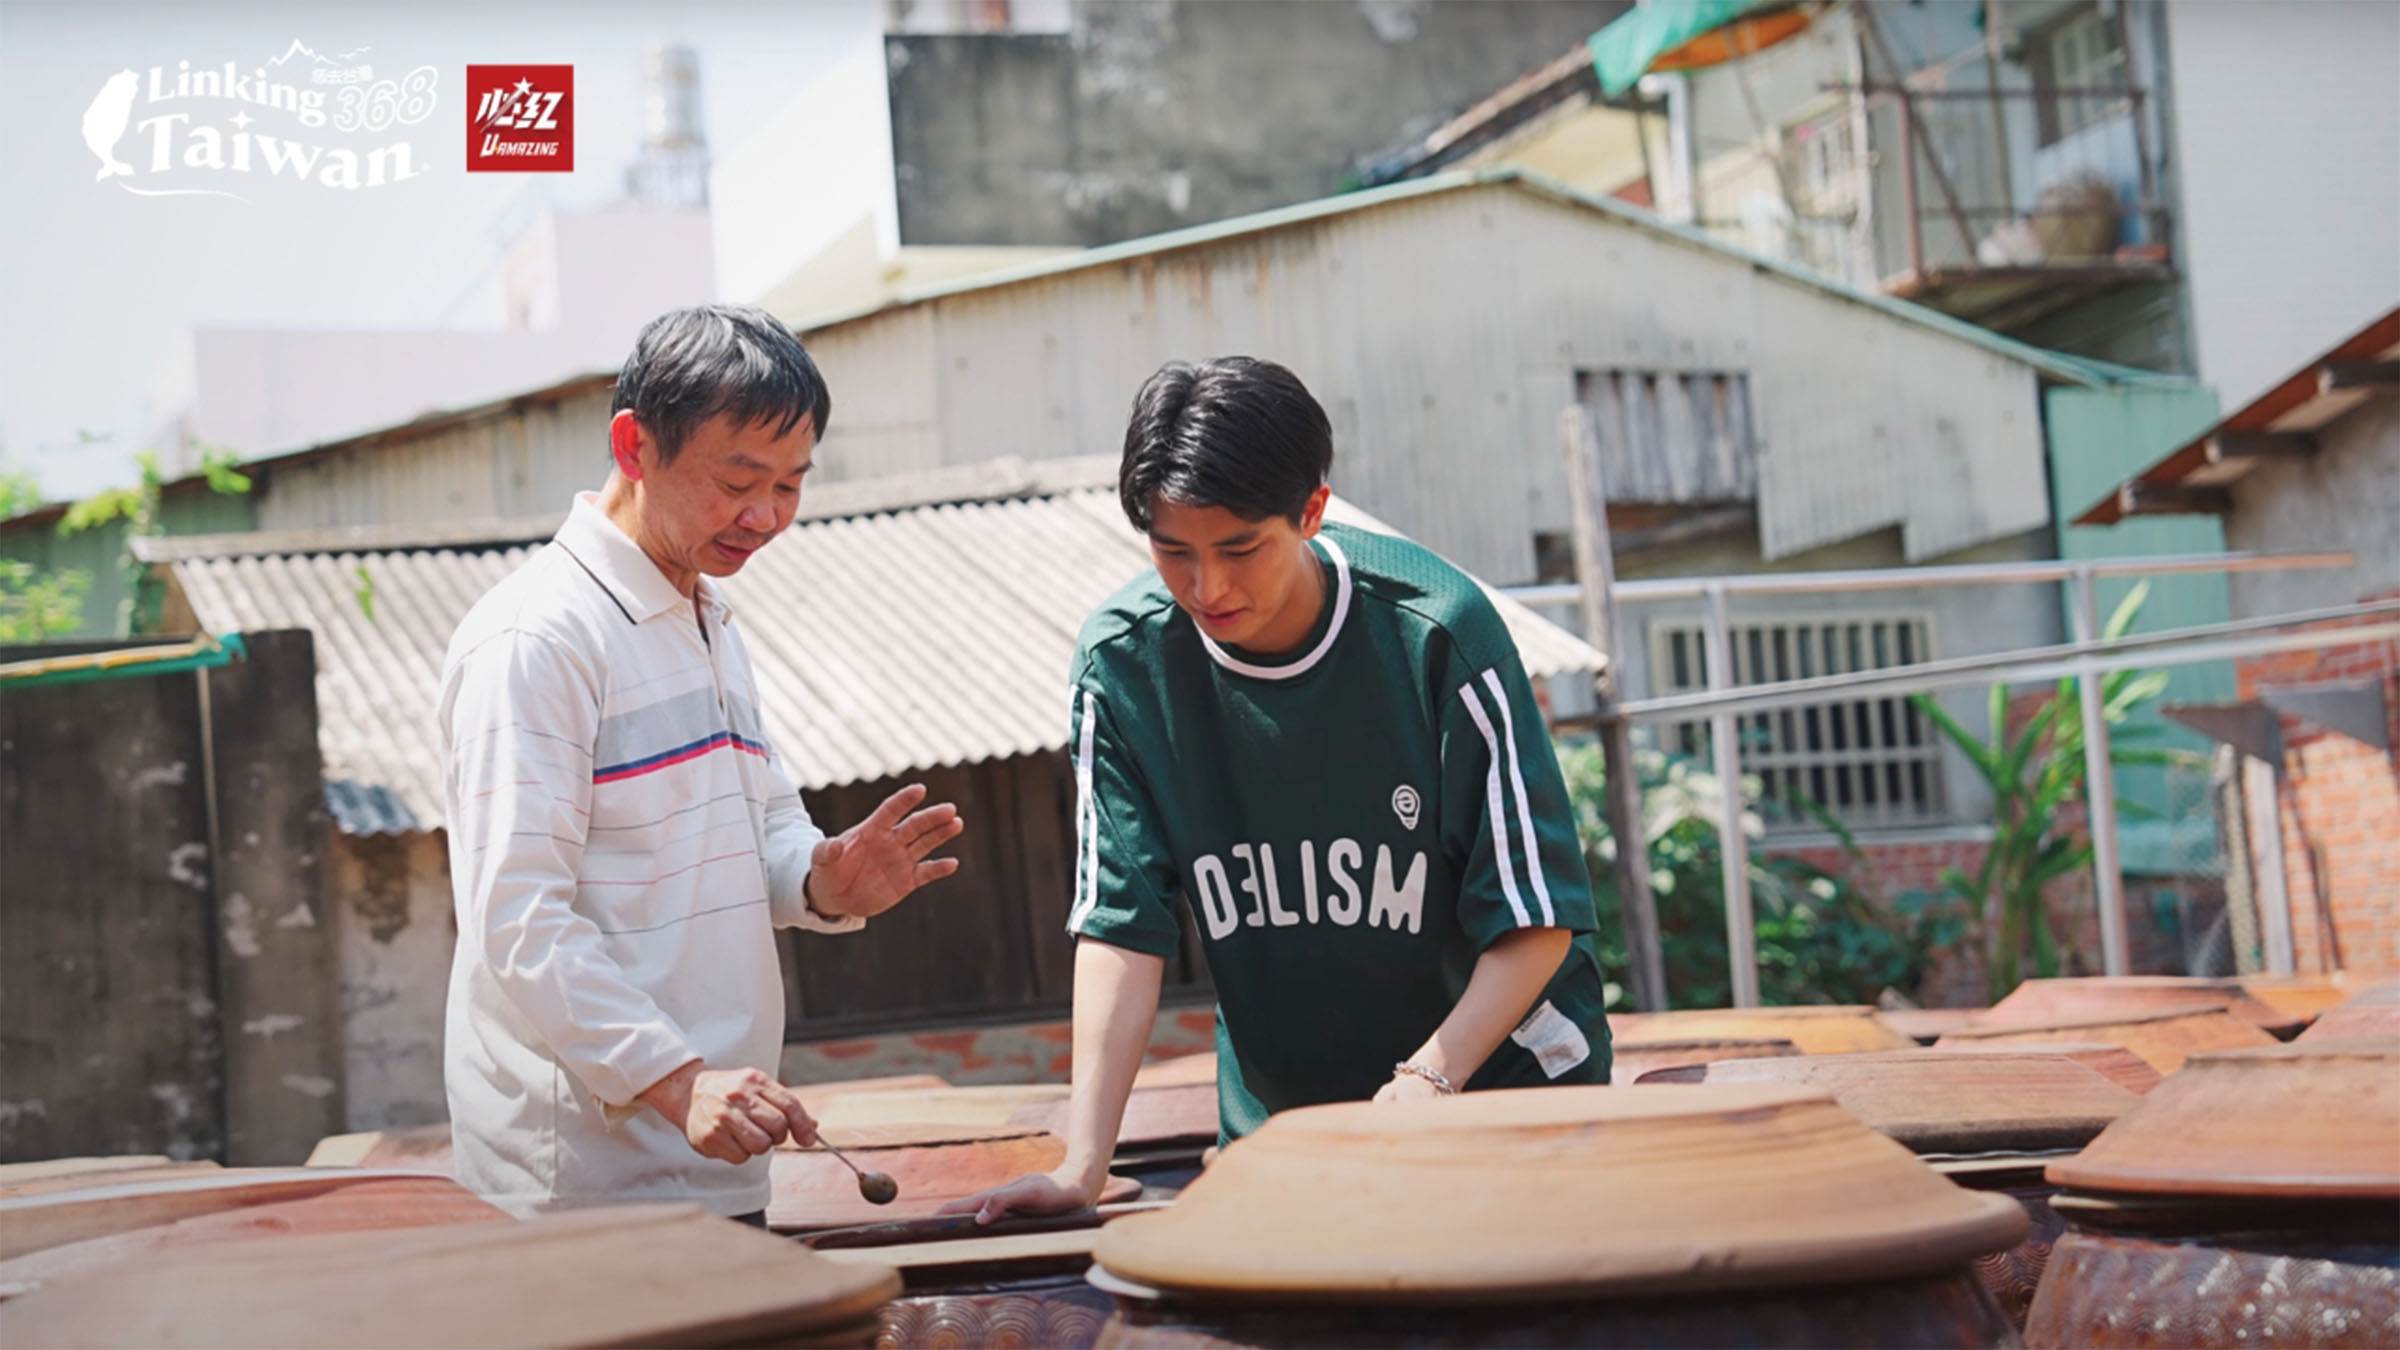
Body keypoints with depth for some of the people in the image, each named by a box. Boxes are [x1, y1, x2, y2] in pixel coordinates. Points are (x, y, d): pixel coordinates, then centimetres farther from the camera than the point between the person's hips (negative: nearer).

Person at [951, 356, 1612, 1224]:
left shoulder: (1436, 634, -17)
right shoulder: (1123, 662, -10)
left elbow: (1536, 918, -14)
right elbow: (1121, 925, -11)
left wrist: (1430, 1079, -27)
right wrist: (1083, 1163, -20)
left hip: (1497, 1083, -2)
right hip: (1277, 1113, 2)